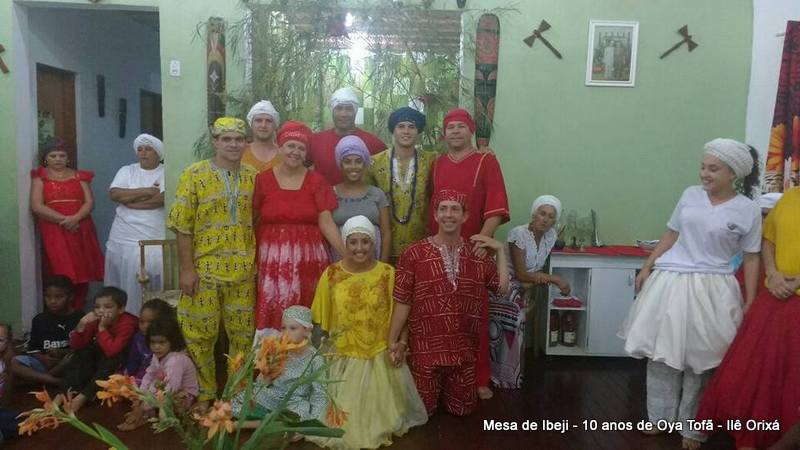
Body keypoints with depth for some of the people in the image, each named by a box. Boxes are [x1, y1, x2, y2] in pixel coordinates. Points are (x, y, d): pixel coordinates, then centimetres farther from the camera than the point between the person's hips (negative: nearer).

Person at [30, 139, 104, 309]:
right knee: (62, 277, -9)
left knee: (82, 274, 0)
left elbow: (89, 202, 5)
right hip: (53, 232, -2)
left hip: (80, 230, 2)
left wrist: (76, 218, -14)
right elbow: (36, 206, -4)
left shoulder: (79, 176, 14)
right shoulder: (40, 177, 7)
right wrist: (63, 220, -14)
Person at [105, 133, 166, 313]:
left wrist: (129, 199, -7)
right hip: (124, 237, 3)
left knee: (154, 283, -4)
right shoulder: (127, 171, 12)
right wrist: (146, 191, -10)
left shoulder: (166, 173, 1)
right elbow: (115, 193, -5)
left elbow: (161, 199, -15)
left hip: (155, 239, -3)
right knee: (125, 282, 5)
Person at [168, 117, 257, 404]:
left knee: (243, 334, 11)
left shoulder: (253, 177, 6)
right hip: (204, 269, -3)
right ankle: (203, 395, 23)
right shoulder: (194, 175, -4)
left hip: (243, 271, 3)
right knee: (200, 335, 5)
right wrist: (186, 269, -10)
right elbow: (183, 226, -6)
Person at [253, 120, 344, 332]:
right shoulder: (262, 180, 3)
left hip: (308, 258, 0)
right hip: (273, 258, 0)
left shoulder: (316, 181, 4)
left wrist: (346, 253, -13)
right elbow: (251, 222, 6)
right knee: (272, 315, -1)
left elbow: (326, 222, -2)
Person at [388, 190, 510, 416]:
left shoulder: (478, 255, 2)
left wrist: (500, 249, -4)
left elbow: (503, 288, -3)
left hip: (464, 349, 3)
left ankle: (448, 389, 48)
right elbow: (402, 302, -8)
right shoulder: (414, 254, -11)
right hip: (425, 348, -3)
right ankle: (434, 389, 45)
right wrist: (393, 341, -10)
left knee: (462, 409, 17)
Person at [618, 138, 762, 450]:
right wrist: (647, 268, 10)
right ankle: (660, 417, 28)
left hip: (710, 290, -3)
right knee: (661, 353, 10)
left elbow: (751, 259, 1)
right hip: (670, 282, 3)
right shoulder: (690, 195, 3)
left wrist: (750, 304, -1)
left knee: (700, 359, 7)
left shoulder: (748, 210, -5)